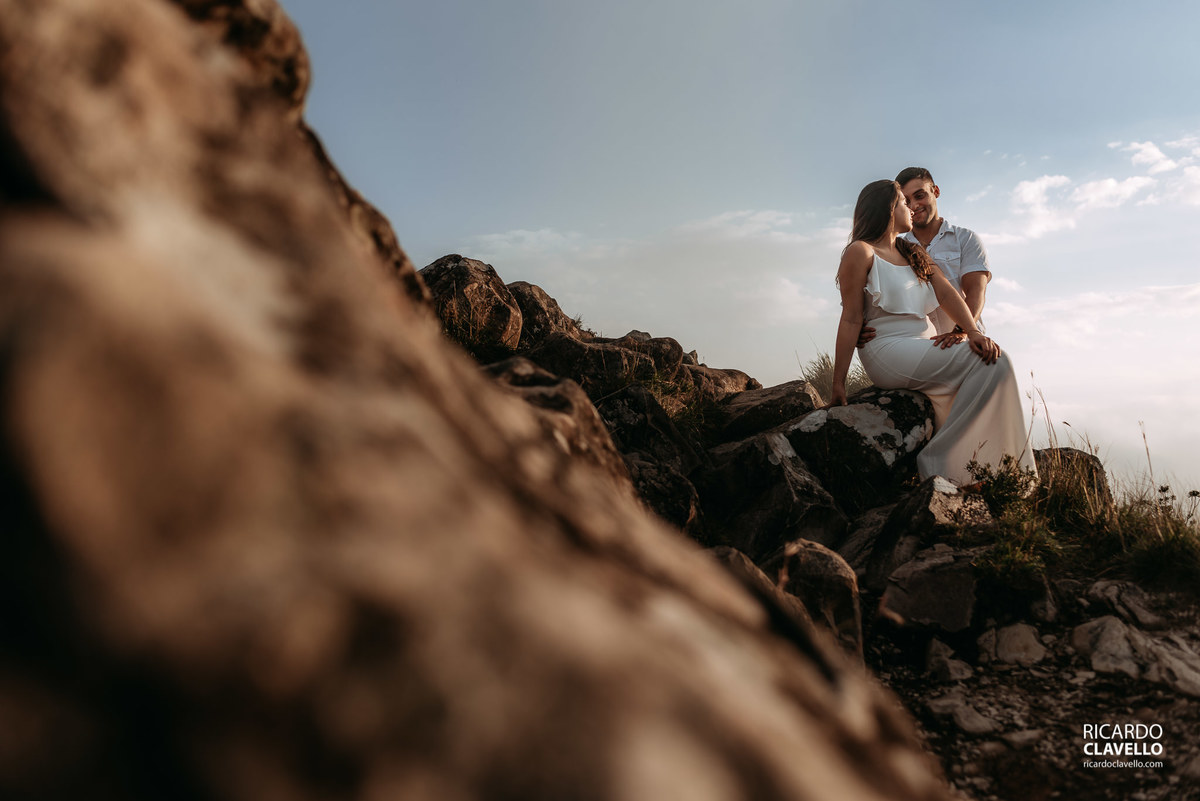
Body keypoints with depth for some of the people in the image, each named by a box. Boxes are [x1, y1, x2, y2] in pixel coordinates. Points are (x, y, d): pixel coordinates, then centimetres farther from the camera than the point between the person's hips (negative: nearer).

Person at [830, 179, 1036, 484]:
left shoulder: (914, 254, 25)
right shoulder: (861, 252, 2)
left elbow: (946, 292, 9)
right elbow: (851, 319, -6)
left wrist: (972, 331, -11)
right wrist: (838, 384, -11)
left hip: (925, 350, 8)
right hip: (889, 352, -7)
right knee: (993, 363, -20)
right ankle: (940, 462, -21)